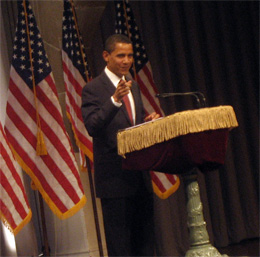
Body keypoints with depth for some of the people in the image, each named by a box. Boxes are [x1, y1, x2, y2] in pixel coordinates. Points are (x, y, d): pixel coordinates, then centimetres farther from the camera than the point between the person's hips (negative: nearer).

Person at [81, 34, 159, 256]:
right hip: (115, 177, -7)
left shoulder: (133, 87, 15)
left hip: (140, 175, 7)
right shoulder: (93, 89, -8)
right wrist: (115, 100, -32)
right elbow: (92, 127, -21)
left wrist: (150, 120, 0)